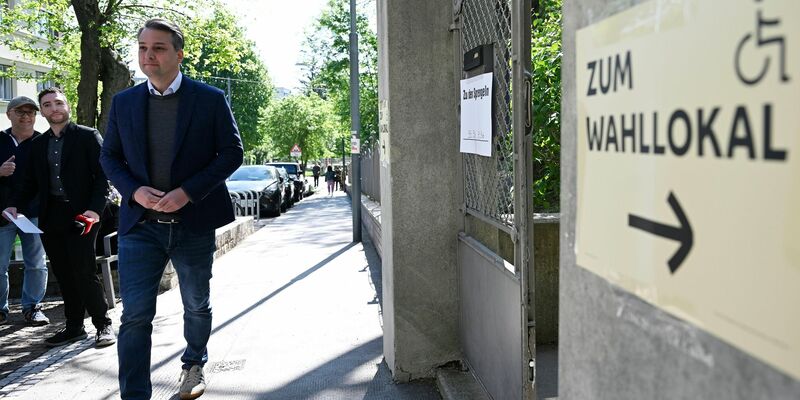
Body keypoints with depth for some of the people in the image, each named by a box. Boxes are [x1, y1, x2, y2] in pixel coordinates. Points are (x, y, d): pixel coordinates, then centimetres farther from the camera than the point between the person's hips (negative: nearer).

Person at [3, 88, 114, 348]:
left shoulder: (88, 136, 0)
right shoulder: (38, 144, 15)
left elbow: (102, 175, -6)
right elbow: (30, 182, 16)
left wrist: (95, 209, -17)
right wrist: (15, 205, -1)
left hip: (81, 216, -5)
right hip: (50, 218, 5)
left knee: (84, 273, -7)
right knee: (64, 275, 10)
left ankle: (103, 324, 6)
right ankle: (74, 327, 19)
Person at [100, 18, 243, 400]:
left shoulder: (210, 99, -4)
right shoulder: (124, 102, 5)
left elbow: (232, 152, -5)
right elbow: (109, 156, 10)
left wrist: (188, 191, -16)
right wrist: (133, 190, -10)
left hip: (195, 222, -1)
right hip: (140, 224, 1)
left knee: (197, 306, 17)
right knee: (135, 315, -3)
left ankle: (194, 365, 43)